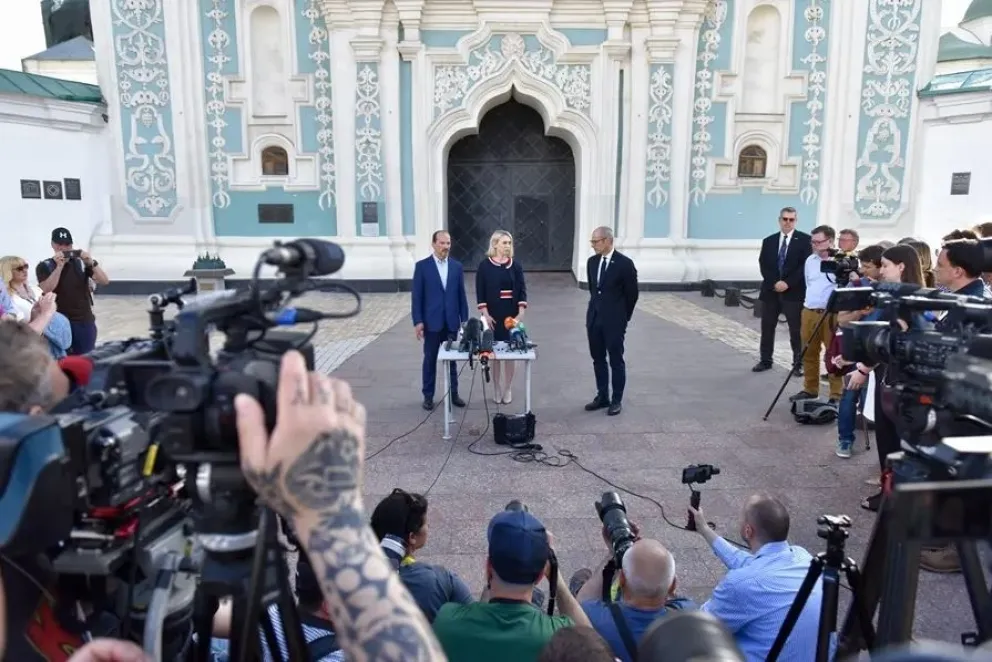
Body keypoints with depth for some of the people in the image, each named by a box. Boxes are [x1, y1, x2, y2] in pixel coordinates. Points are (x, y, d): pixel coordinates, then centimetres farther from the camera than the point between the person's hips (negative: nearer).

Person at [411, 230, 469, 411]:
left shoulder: (457, 266, 6)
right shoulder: (422, 266, -3)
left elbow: (461, 294, 7)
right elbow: (416, 296, -4)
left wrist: (465, 319, 4)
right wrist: (417, 321, -9)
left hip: (452, 321, 3)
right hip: (431, 321, -2)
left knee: (452, 359, 10)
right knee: (430, 360, 6)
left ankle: (453, 393, 20)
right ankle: (428, 396, 15)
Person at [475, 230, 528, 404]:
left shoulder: (515, 265, 3)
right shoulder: (485, 265, -3)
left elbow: (522, 290, 2)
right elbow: (480, 292, -4)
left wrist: (521, 313, -7)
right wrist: (486, 314, -10)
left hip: (512, 314, 2)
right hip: (493, 315, -1)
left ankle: (507, 389, 15)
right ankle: (496, 389, 17)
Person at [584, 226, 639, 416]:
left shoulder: (625, 263, -12)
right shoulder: (592, 261, 6)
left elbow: (632, 294, -5)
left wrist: (623, 317, 1)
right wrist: (597, 307, 16)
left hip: (614, 321, -6)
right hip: (594, 318, 6)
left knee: (616, 361, 4)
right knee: (598, 360, 12)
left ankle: (617, 400, 13)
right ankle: (602, 396, 24)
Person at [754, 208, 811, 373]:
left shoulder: (805, 240, -1)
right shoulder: (768, 241, 11)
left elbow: (806, 265, -8)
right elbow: (763, 265, 4)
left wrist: (788, 283, -15)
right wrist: (774, 283, -11)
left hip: (794, 291, -3)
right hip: (771, 290, 4)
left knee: (796, 329, 1)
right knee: (767, 327, 8)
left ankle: (798, 363, 10)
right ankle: (765, 360, 19)